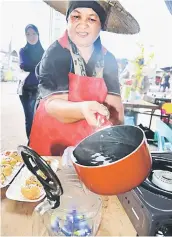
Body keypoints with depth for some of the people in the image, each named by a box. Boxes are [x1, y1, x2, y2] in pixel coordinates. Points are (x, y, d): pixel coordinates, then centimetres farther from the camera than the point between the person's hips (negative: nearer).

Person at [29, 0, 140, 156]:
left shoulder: (108, 59, -4)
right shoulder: (55, 53, -14)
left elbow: (115, 105, -9)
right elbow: (52, 105, -24)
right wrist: (83, 109, -43)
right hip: (52, 140, -2)